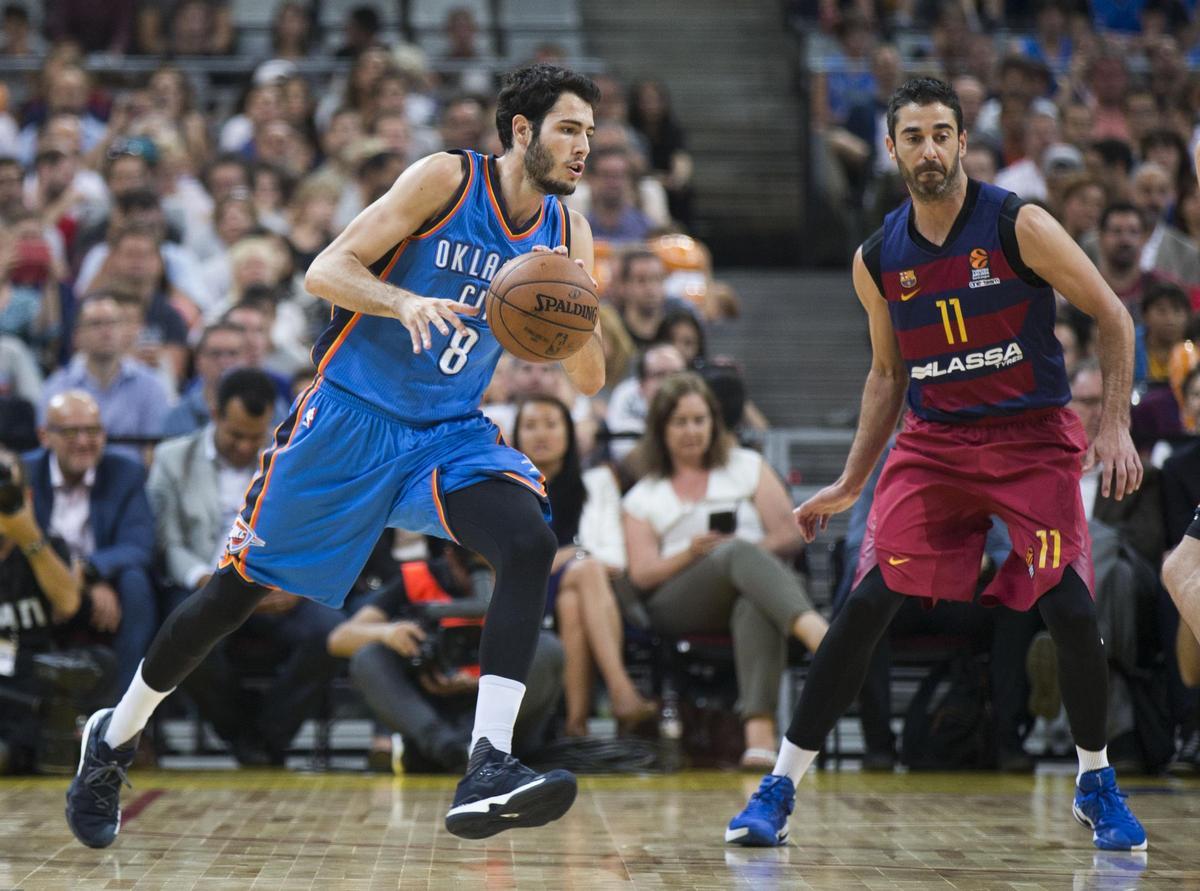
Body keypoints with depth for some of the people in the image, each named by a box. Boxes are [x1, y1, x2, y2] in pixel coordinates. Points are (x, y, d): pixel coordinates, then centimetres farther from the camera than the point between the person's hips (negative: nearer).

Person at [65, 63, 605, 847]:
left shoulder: (569, 233, 3)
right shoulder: (447, 179, -11)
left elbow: (589, 382, 5)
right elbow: (326, 271, -15)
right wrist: (406, 301, -33)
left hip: (450, 433, 4)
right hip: (351, 415, -4)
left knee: (532, 546, -25)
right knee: (242, 585, 4)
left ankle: (487, 769, -31)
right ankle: (115, 738, 26)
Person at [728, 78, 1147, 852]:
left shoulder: (1019, 226, -10)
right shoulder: (878, 260, 2)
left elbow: (1113, 318, -4)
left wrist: (1115, 425, -13)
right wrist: (851, 484, 14)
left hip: (1034, 439, -2)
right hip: (933, 441, 2)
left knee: (1073, 613, -10)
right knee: (866, 606, -9)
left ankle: (1098, 786, 14)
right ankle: (779, 789, -3)